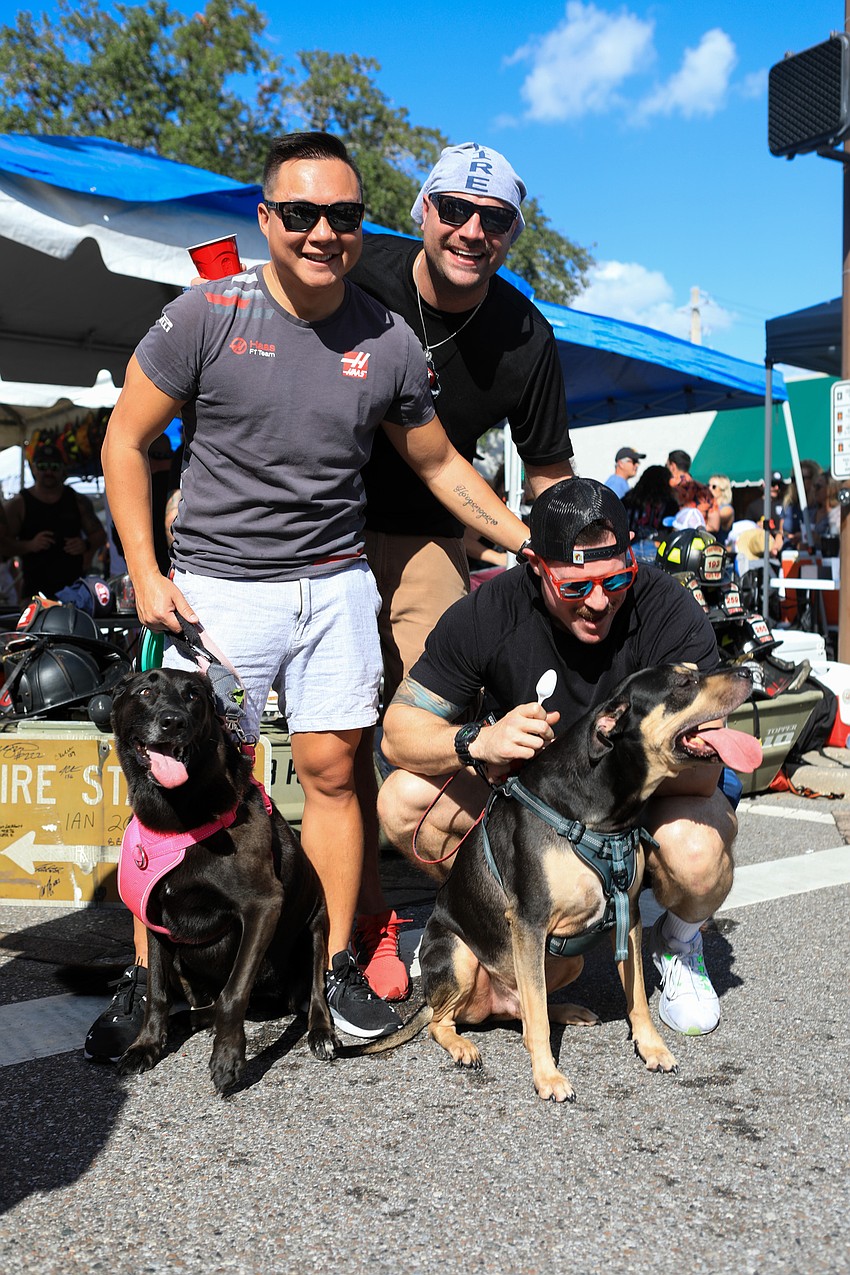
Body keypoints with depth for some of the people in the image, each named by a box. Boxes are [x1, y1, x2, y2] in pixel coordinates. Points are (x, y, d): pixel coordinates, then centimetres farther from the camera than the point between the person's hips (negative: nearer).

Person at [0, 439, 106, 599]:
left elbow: (100, 535, 14)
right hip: (35, 590, -2)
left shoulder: (78, 501, 9)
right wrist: (30, 545, -19)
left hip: (74, 586, 2)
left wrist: (86, 545, -7)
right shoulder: (17, 505, 2)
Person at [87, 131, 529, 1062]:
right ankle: (146, 978, 16)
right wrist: (146, 574, -5)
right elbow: (126, 441, 1)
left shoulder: (389, 344, 2)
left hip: (335, 586, 2)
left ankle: (340, 966, 19)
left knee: (331, 772, 5)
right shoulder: (204, 317, -6)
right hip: (217, 589, -2)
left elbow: (441, 466, 14)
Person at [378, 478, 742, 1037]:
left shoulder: (672, 613, -26)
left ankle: (679, 943, 1)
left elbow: (700, 771, -30)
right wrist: (480, 740, -38)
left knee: (693, 848, -37)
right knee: (404, 799, -18)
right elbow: (400, 731, -16)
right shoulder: (491, 612, -19)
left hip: (657, 798, -2)